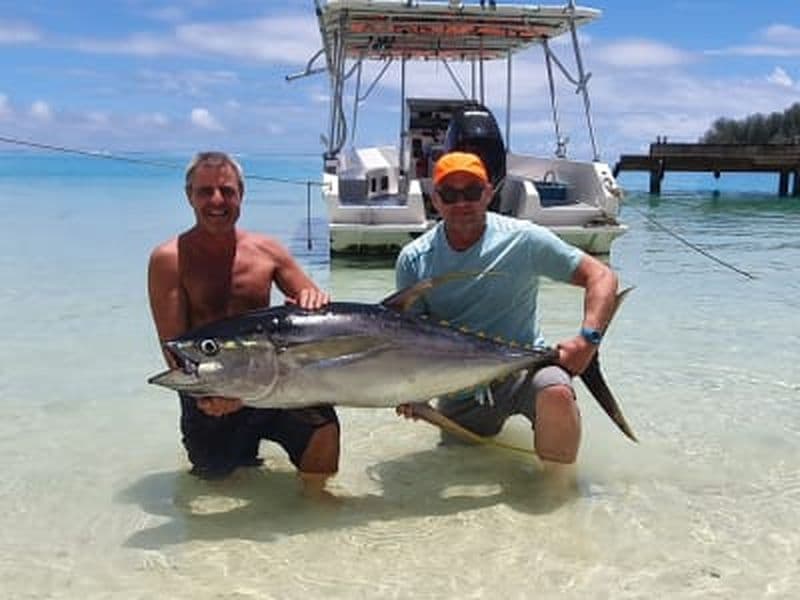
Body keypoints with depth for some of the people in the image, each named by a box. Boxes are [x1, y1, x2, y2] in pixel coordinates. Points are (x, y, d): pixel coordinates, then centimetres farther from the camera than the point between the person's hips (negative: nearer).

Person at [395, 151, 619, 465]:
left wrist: (588, 339, -23)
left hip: (524, 367, -3)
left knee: (556, 393, -35)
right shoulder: (413, 260, -4)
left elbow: (601, 276, -8)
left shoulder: (523, 239, -10)